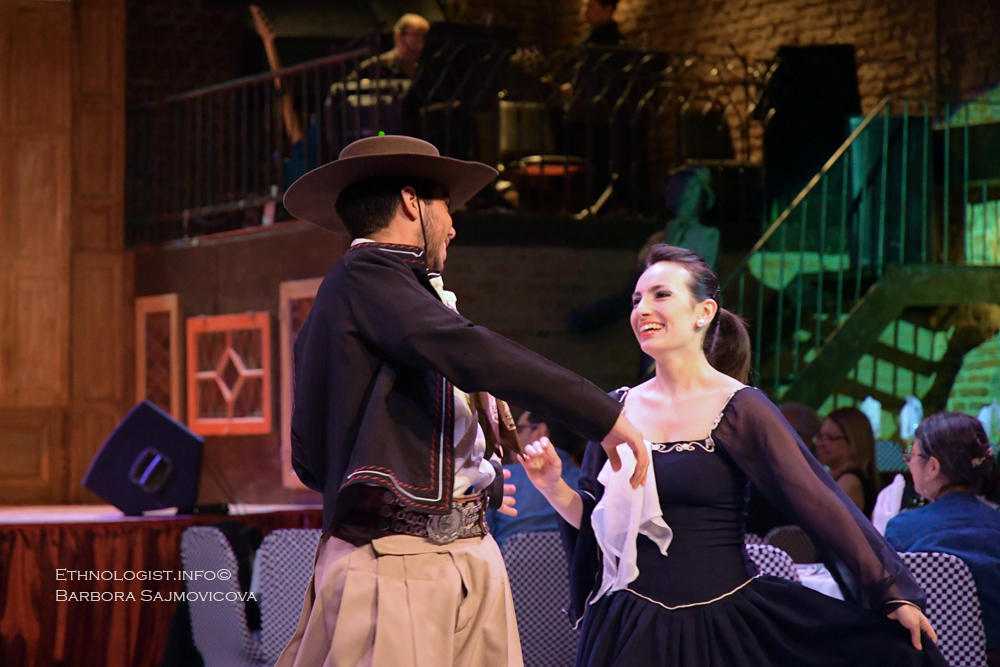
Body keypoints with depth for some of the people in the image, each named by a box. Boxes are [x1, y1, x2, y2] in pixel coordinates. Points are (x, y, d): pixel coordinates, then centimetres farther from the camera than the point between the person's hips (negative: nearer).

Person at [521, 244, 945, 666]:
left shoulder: (739, 409, -8)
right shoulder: (618, 408, 5)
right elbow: (592, 519, 12)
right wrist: (554, 487, -9)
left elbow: (818, 504, -10)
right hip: (629, 628, 4)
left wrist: (893, 593, -9)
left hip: (719, 627, -4)